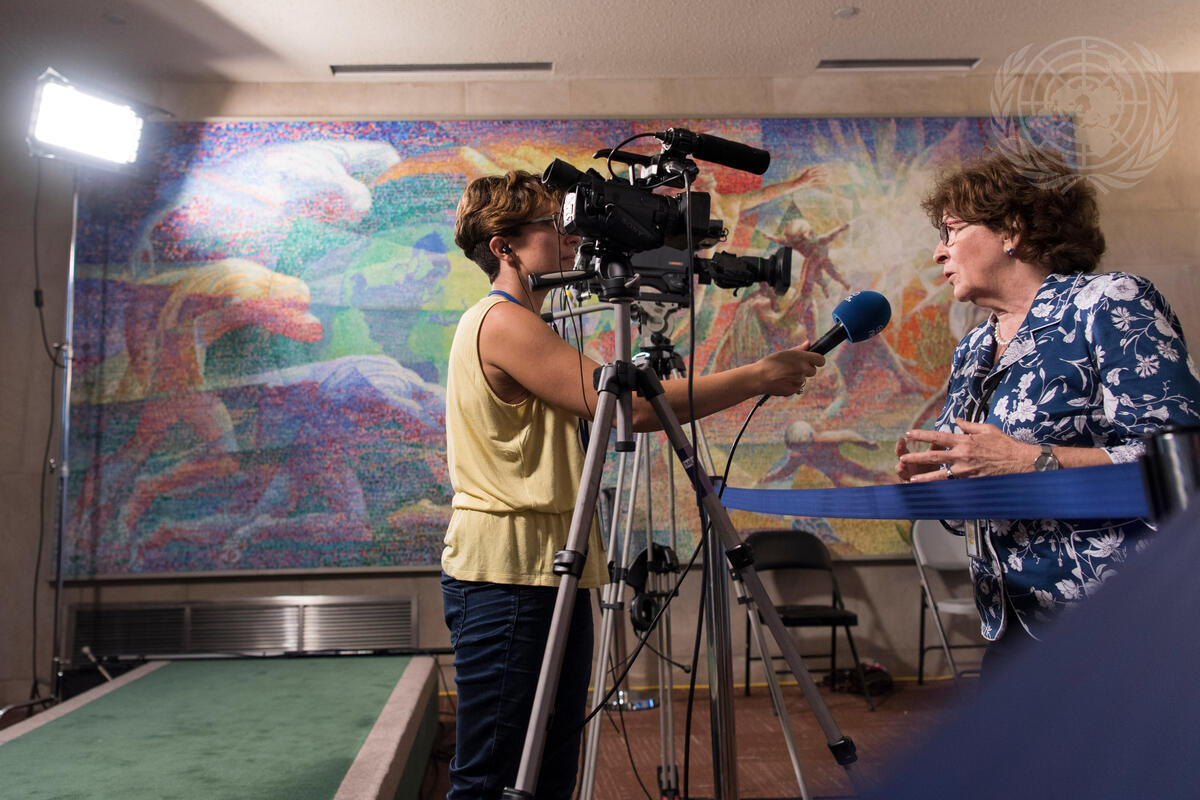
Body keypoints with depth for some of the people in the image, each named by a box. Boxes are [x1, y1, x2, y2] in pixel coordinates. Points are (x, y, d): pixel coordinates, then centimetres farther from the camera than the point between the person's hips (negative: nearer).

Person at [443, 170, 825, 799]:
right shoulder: (501, 322, -13)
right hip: (507, 574, -10)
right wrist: (760, 376, -12)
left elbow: (615, 414, 17)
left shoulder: (523, 325, 20)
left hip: (548, 571, 10)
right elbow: (626, 404, -20)